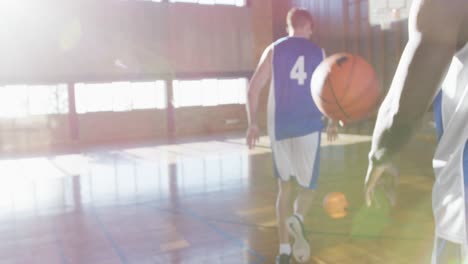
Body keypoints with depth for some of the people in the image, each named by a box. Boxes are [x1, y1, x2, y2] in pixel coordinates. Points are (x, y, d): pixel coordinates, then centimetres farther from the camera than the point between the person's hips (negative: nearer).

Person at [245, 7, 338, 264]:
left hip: (279, 127, 1)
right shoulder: (319, 53, 7)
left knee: (284, 186, 15)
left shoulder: (273, 50, 5)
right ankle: (297, 219, -22)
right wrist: (333, 122, 23)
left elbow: (253, 88, -3)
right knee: (307, 186, 12)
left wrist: (252, 123, 4)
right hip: (309, 127, -1)